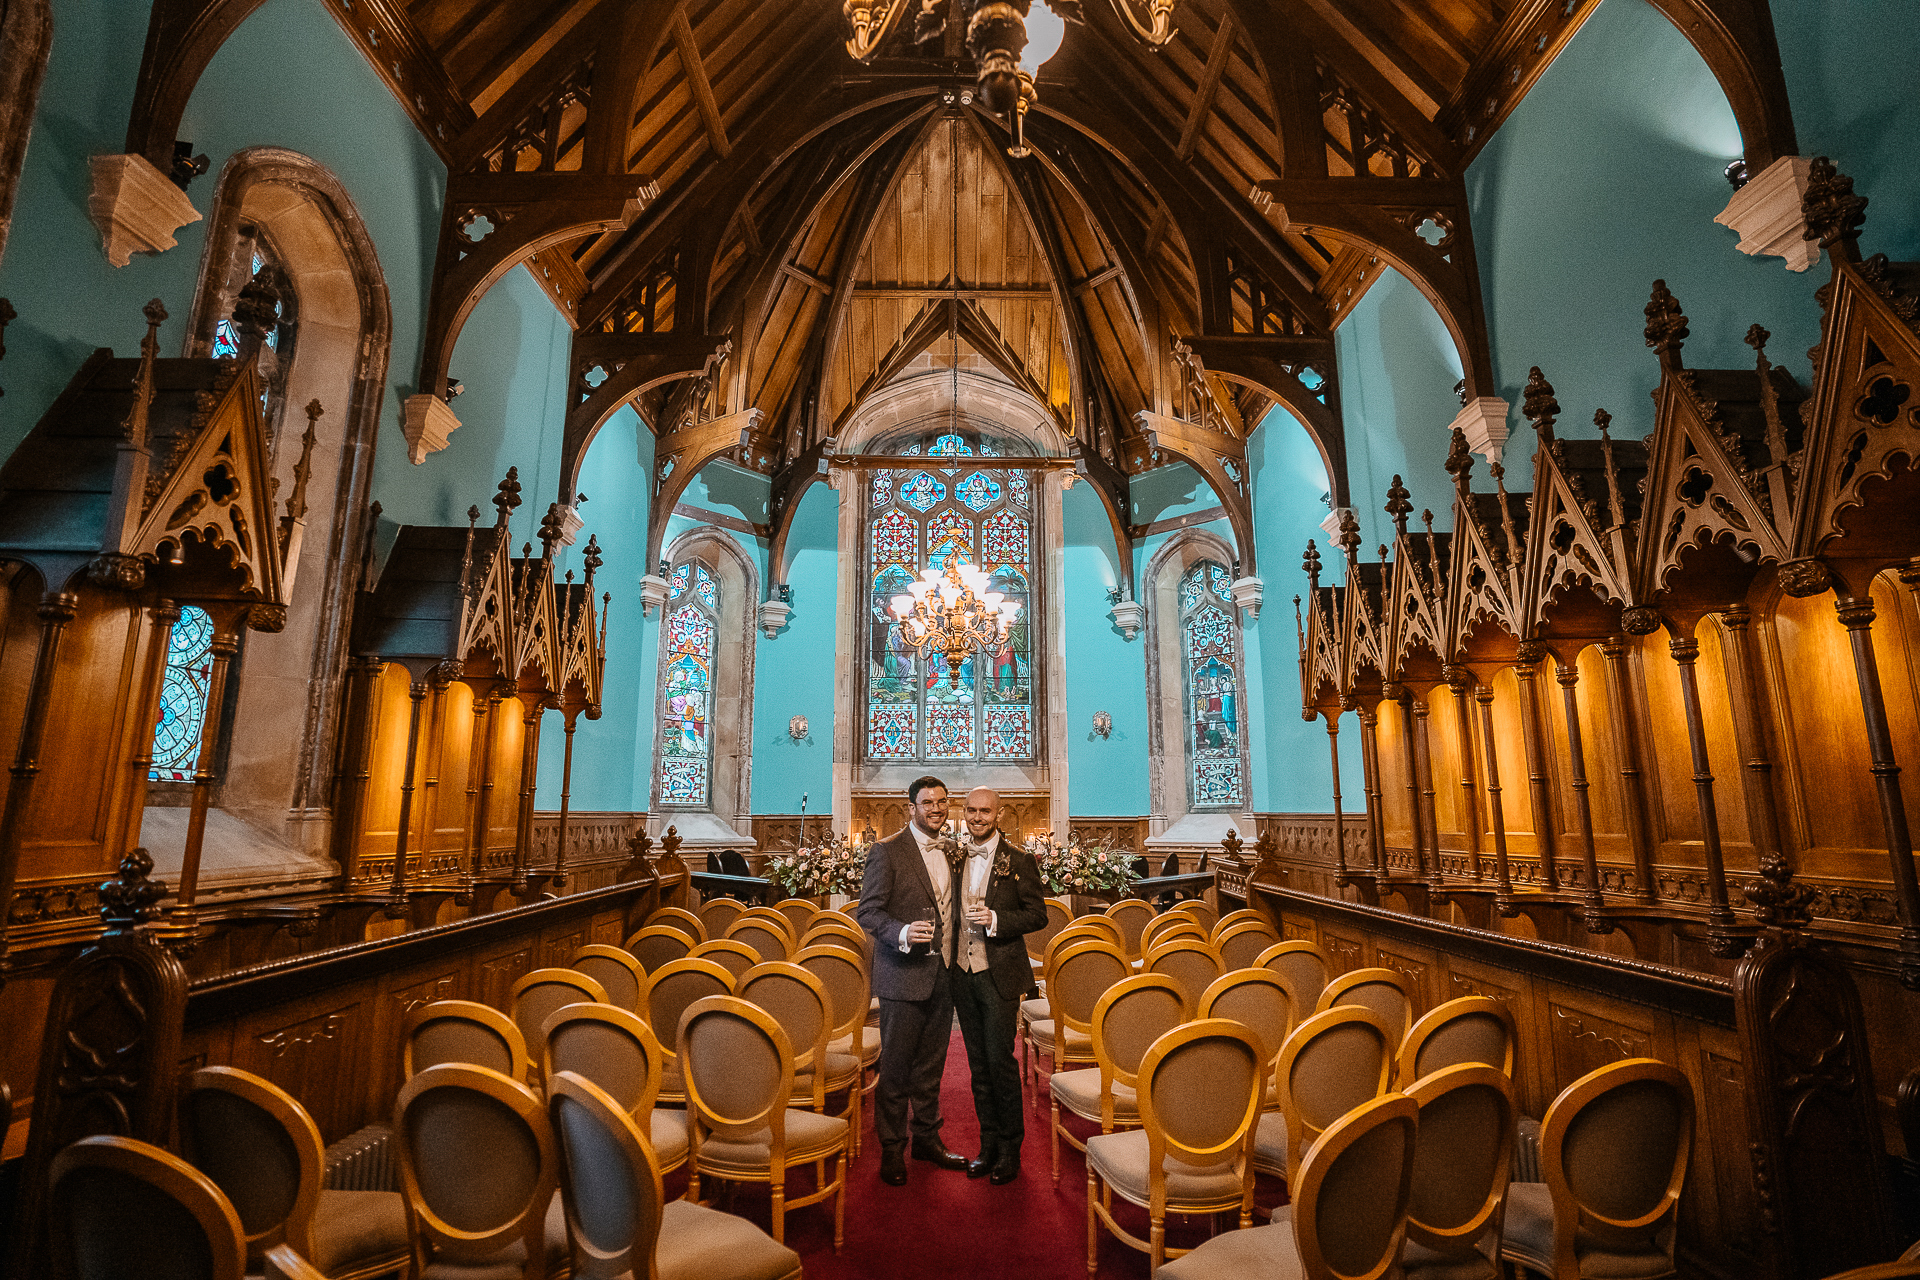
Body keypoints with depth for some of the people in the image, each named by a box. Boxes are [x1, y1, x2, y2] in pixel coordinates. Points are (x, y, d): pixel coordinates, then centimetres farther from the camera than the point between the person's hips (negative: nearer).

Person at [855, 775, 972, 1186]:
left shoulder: (949, 851, 10)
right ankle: (892, 1149, 21)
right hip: (904, 974, -6)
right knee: (895, 1068, 6)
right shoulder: (887, 851, -10)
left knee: (931, 1066, 17)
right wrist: (902, 932, -29)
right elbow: (867, 912, -13)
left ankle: (927, 1137, 32)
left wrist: (955, 962, 10)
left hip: (943, 974, 6)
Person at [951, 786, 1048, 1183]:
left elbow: (1038, 914, -6)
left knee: (1000, 1061, -1)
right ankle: (988, 1145, 25)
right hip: (963, 972, 5)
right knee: (978, 1065, 13)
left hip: (1000, 973, -4)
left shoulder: (1019, 860, -7)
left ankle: (1010, 1150, 16)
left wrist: (995, 920, -19)